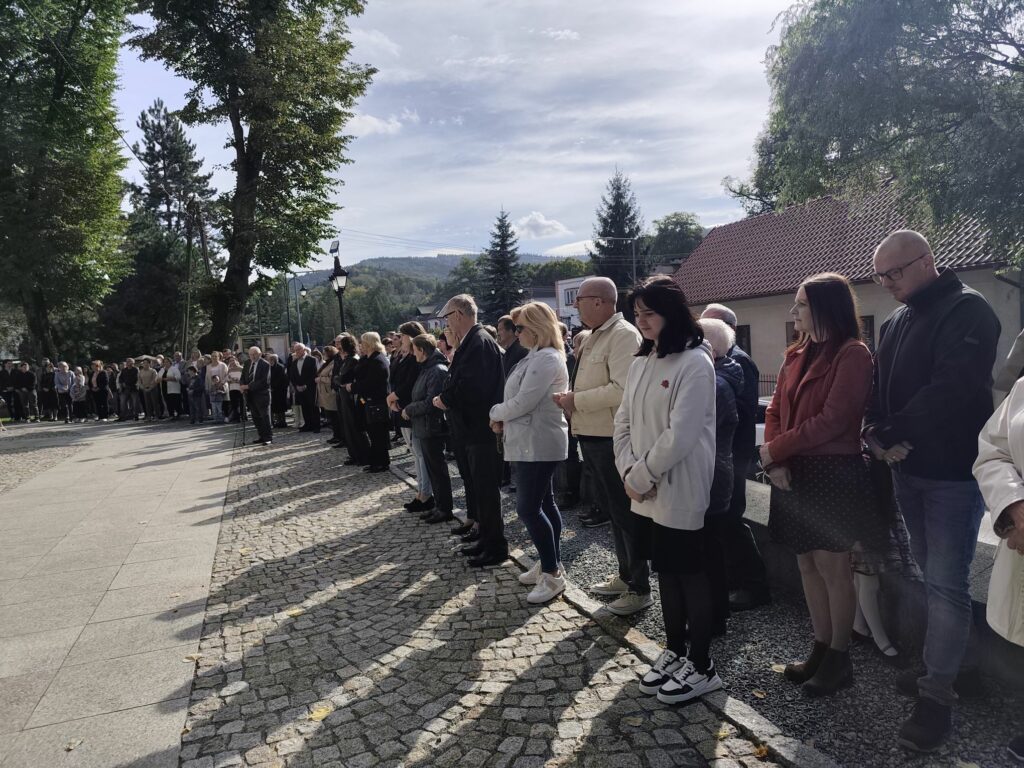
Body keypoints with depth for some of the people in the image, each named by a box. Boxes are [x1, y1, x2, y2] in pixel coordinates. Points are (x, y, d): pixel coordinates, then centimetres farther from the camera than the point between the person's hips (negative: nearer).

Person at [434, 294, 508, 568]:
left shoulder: (480, 342, -17)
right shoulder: (470, 342, 13)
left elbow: (472, 387, -26)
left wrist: (446, 399, -13)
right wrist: (456, 351, 1)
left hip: (481, 429, -10)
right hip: (470, 429, 10)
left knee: (485, 488, -1)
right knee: (476, 485, 17)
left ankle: (495, 547, 9)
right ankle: (486, 537, 28)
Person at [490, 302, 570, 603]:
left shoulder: (546, 359, -18)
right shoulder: (537, 357, 15)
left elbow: (523, 402, -22)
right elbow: (520, 399, 17)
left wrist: (496, 413, -5)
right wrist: (503, 420, 0)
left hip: (538, 443, -11)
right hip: (533, 442, 11)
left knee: (528, 508, -8)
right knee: (543, 503, 14)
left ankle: (552, 575, 0)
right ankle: (550, 564, 24)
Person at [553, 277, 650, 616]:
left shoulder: (623, 335, -15)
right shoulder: (595, 337, 15)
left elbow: (622, 390, -26)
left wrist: (575, 400, -18)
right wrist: (570, 397, 4)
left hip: (612, 440, -10)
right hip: (592, 437, 10)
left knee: (625, 512, 0)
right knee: (611, 510, 19)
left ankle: (640, 588, 14)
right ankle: (626, 575, 35)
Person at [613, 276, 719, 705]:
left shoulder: (694, 363, -14)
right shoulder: (642, 362, 11)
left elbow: (680, 435, -20)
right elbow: (624, 421, 11)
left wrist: (642, 476, -14)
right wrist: (628, 470, -3)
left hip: (680, 492, -7)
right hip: (645, 492, 7)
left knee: (690, 575, 4)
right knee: (665, 571, 17)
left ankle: (701, 667, 18)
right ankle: (674, 651, 32)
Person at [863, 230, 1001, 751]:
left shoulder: (967, 311, -11)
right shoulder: (895, 322, 14)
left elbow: (952, 389, -23)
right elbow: (879, 388, 12)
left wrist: (894, 432, -16)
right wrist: (875, 431, -7)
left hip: (953, 472, -7)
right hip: (906, 469, 7)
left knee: (945, 584, -4)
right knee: (933, 577, 15)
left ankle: (936, 697, 4)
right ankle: (937, 669, 26)